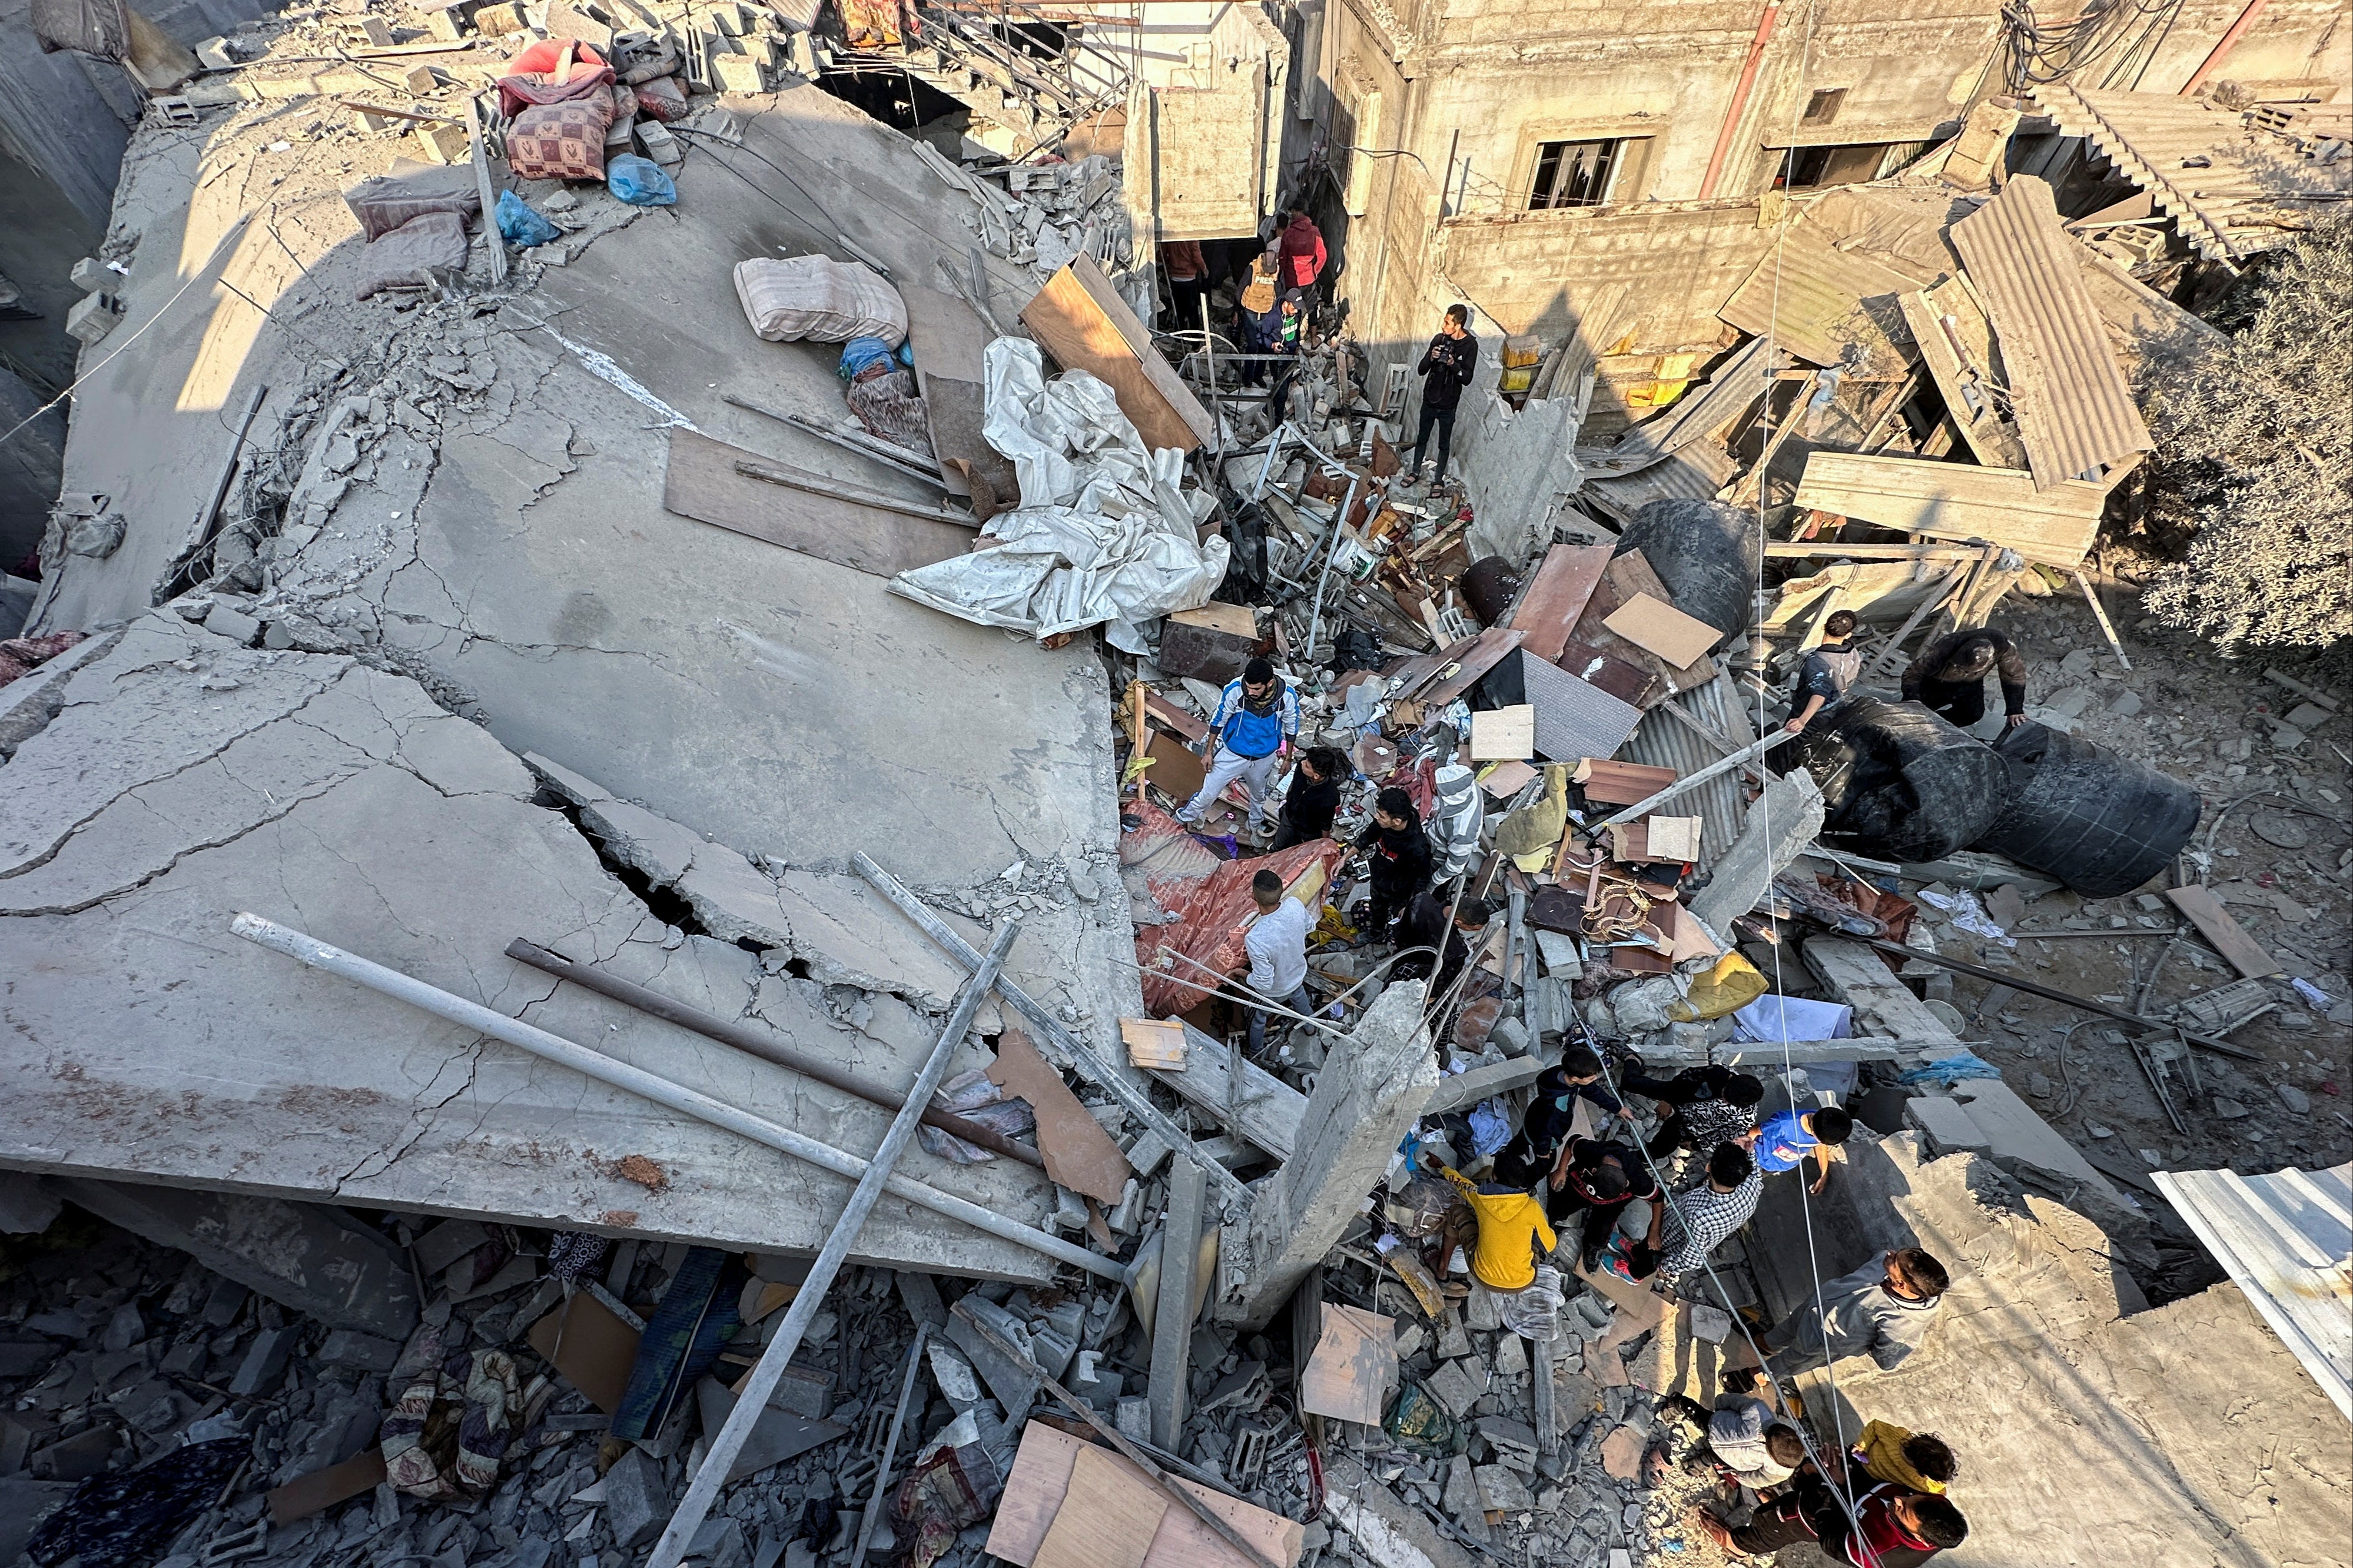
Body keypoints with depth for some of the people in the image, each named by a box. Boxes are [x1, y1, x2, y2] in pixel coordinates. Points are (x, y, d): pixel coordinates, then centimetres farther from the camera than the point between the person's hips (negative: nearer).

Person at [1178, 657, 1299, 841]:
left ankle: (1256, 824, 58)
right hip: (1233, 754, -2)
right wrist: (1209, 752, -6)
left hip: (1265, 757, 2)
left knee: (1260, 794, 29)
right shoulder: (1234, 690, -29)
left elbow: (1291, 728, -7)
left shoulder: (1288, 696, -26)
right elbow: (1218, 720, -12)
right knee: (1209, 793, 10)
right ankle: (1184, 820, 37)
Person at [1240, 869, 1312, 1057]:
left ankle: (1255, 1052, 59)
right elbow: (1309, 925, -6)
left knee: (1258, 1019, 29)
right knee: (1299, 996, 40)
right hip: (1298, 975, 4)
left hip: (1274, 991, -4)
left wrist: (1247, 978, -14)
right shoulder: (1295, 905, -31)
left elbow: (1264, 983, -33)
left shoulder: (1255, 939, -47)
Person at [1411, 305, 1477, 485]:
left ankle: (1439, 479, 25)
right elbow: (1421, 370, -4)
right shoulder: (1439, 339, -4)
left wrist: (1453, 364, -33)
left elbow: (1467, 379, -18)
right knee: (1421, 439, 18)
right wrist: (1431, 358, -24)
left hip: (1448, 404, -3)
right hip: (1429, 400, 4)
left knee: (1444, 444, 10)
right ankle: (1416, 471, 36)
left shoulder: (1470, 345, -14)